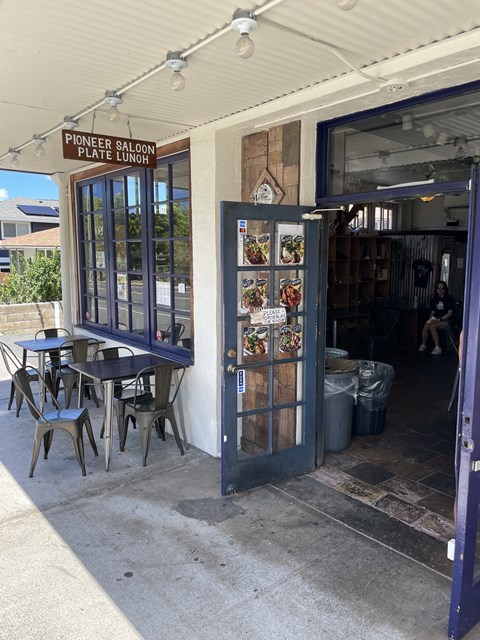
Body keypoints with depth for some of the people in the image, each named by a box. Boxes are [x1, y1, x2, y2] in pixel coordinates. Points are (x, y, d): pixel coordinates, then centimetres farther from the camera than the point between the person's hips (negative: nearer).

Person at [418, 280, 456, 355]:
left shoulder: (450, 299, 1)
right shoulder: (434, 299, 18)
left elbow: (450, 313, -7)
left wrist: (439, 319, -17)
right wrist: (431, 319, -4)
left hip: (446, 321, -5)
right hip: (435, 319, 5)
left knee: (432, 326, -35)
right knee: (425, 326, -29)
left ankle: (437, 348, -34)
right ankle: (423, 345, -17)